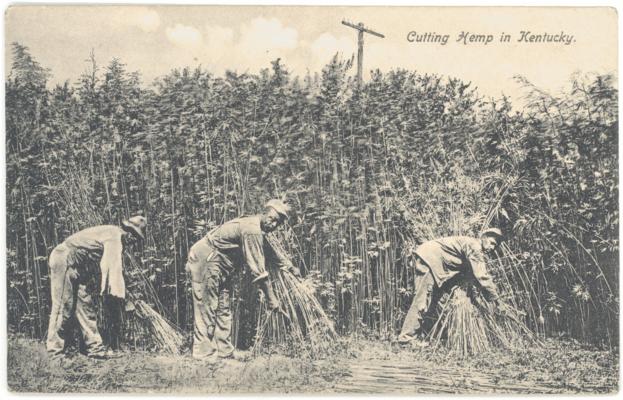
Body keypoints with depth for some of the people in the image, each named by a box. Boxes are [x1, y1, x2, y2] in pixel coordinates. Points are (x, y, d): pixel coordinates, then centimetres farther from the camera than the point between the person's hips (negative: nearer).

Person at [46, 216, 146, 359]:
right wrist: (115, 290, -25)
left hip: (78, 268, 10)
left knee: (85, 306, 6)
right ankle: (55, 351, -1)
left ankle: (95, 348, 7)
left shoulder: (116, 238, 13)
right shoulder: (114, 234, -17)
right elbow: (112, 265, -24)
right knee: (63, 307, -8)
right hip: (64, 259, -10)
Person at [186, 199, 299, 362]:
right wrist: (271, 299, -20)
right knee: (207, 309, -8)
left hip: (219, 266, 11)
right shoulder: (252, 230, -25)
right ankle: (204, 355, -3)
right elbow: (258, 269, -25)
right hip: (205, 261, -11)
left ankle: (224, 353, 15)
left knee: (223, 310, 10)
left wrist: (289, 266, 38)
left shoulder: (258, 228, 8)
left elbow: (269, 250, 30)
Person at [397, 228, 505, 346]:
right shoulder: (474, 246, -13)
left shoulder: (476, 249, 18)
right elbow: (482, 276, -17)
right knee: (423, 298, -13)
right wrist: (495, 298, -9)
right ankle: (408, 336, -14)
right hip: (430, 256, -11)